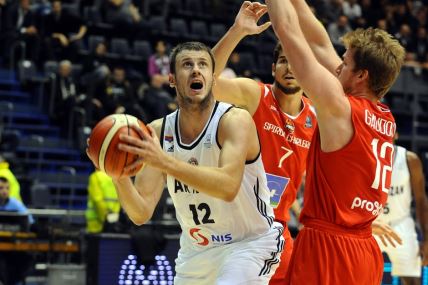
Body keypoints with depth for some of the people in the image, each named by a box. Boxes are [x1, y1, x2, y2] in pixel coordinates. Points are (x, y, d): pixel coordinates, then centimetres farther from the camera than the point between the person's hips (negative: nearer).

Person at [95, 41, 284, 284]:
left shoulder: (236, 120, -19)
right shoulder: (157, 132, -6)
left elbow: (228, 186, -37)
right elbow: (141, 214, -10)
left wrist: (164, 161, -44)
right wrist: (119, 175, -30)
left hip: (250, 243, -5)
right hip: (196, 250, 5)